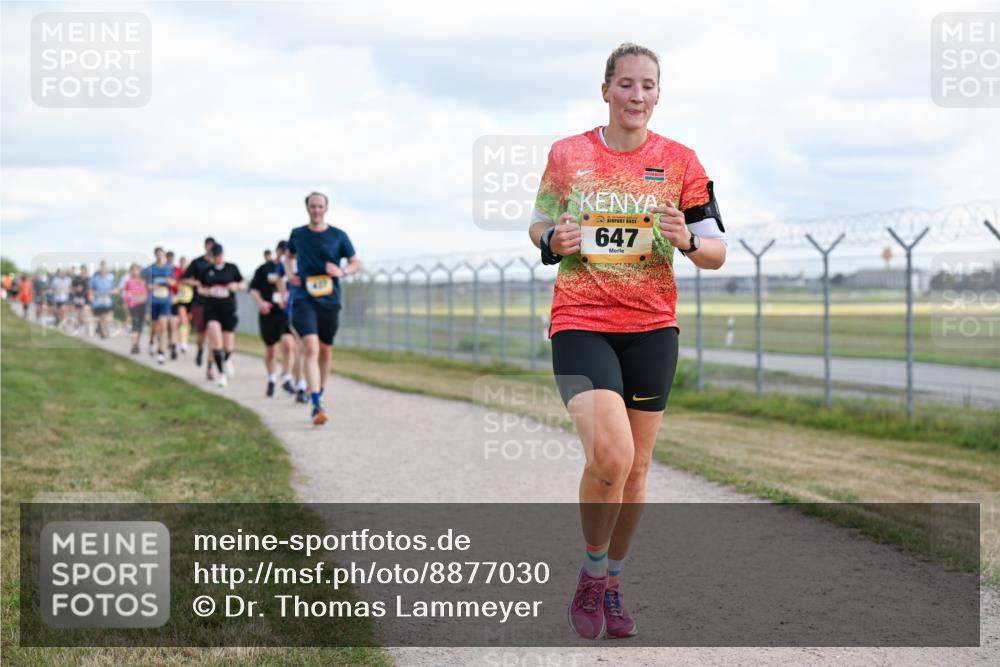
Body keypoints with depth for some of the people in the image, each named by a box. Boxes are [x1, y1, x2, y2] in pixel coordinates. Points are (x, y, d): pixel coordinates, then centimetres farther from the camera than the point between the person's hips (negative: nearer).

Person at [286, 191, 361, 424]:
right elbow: (289, 256, 25)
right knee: (311, 347, -19)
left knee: (325, 351, 12)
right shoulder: (297, 234, 6)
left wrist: (342, 271, -15)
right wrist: (289, 274, 5)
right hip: (304, 298, -1)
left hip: (330, 300, 2)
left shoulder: (338, 236, 2)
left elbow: (356, 263, 6)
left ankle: (319, 395, 34)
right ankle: (316, 405, -25)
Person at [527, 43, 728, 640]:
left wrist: (686, 240, -19)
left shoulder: (680, 161, 2)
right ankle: (591, 572, 5)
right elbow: (540, 223, 16)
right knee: (609, 455, -20)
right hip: (580, 323, -2)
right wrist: (553, 240, -8)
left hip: (652, 327, 2)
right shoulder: (568, 154, 3)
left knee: (635, 467, 7)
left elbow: (718, 251, 3)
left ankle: (613, 582, 29)